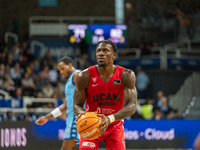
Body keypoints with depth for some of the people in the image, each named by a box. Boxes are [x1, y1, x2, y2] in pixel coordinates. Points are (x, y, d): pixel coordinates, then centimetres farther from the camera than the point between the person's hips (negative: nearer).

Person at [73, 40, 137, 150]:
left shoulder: (126, 75, -16)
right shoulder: (85, 76, -17)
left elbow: (132, 106, -24)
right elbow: (77, 105, -11)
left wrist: (110, 119, -41)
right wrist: (82, 114, -38)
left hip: (115, 126, 1)